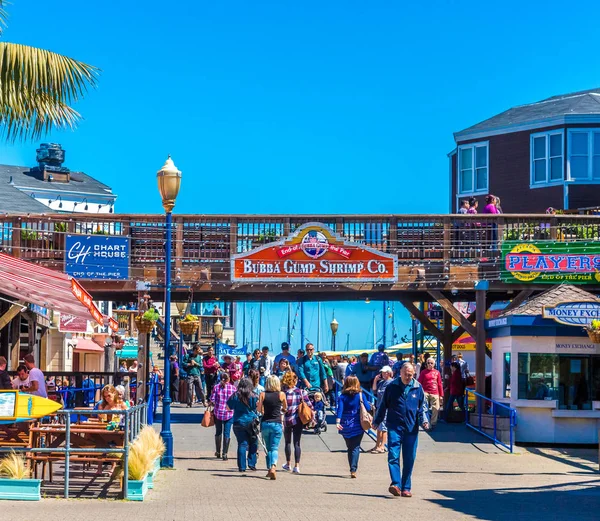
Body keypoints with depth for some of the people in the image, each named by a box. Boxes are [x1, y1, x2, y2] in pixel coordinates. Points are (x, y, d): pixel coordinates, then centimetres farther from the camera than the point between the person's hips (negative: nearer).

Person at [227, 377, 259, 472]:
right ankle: (251, 464, 9)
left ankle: (242, 467, 1)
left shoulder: (235, 396, -3)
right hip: (251, 422, -1)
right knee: (253, 443, 13)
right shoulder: (253, 396, -6)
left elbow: (229, 408, 6)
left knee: (242, 444, 3)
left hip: (238, 423, 1)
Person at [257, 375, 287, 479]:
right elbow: (285, 408, 12)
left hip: (265, 423, 2)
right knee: (275, 448, -2)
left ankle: (269, 469, 16)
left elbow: (259, 409, -4)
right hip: (277, 423, -2)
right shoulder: (281, 394, -2)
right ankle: (273, 467, -25)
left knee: (268, 448, 17)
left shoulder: (263, 394, -1)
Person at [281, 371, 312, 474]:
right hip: (298, 420, 0)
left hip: (286, 420, 0)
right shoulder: (301, 392, -5)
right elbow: (309, 406, -3)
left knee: (288, 442, 18)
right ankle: (296, 466, -5)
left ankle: (288, 464, 28)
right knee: (297, 443, 4)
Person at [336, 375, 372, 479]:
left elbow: (339, 409, -12)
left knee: (350, 448, 14)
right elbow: (368, 408, -3)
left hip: (345, 426, 2)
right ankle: (353, 469, -17)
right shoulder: (360, 395, -3)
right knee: (355, 448, -2)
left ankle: (352, 469, 16)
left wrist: (338, 422, -22)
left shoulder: (342, 397, -1)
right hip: (357, 426, -2)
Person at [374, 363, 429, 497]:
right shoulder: (392, 386, 4)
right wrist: (377, 421, 13)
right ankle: (396, 484, -20)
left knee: (409, 459, 4)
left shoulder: (418, 388, 7)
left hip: (411, 428, 1)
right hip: (394, 427, -1)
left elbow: (422, 407, 13)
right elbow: (383, 405, 12)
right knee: (393, 456, -15)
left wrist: (424, 420, -4)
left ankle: (406, 488, 13)